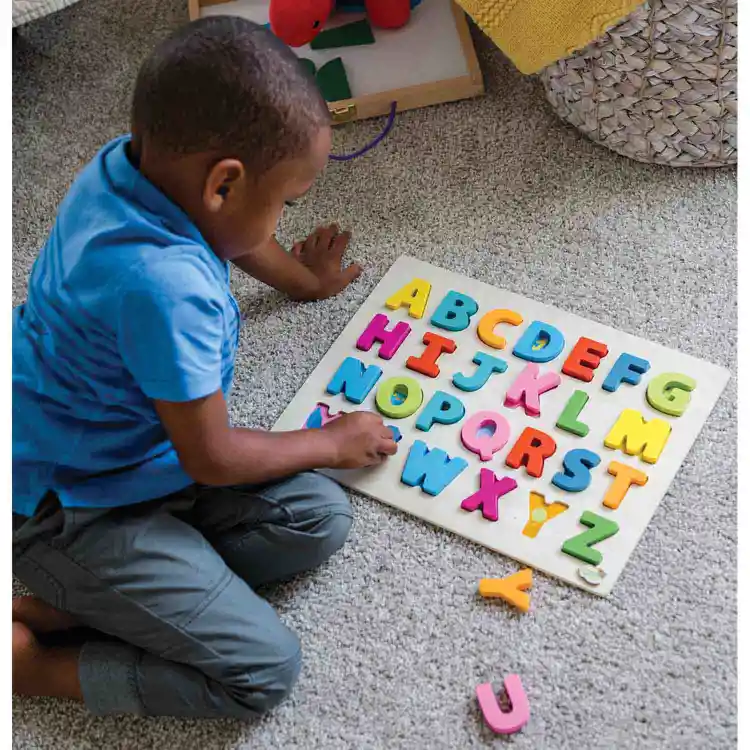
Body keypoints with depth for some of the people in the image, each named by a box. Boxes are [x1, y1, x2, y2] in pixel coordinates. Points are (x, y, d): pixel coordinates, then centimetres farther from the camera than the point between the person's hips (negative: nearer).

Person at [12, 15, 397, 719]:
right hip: (70, 513, -10)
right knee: (264, 669, -11)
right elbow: (210, 458, -19)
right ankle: (21, 659, -2)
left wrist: (301, 278, 36)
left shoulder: (129, 162, -8)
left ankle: (62, 607, -1)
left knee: (317, 516, 1)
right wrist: (331, 441, -2)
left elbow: (227, 234, 19)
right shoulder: (167, 285, -34)